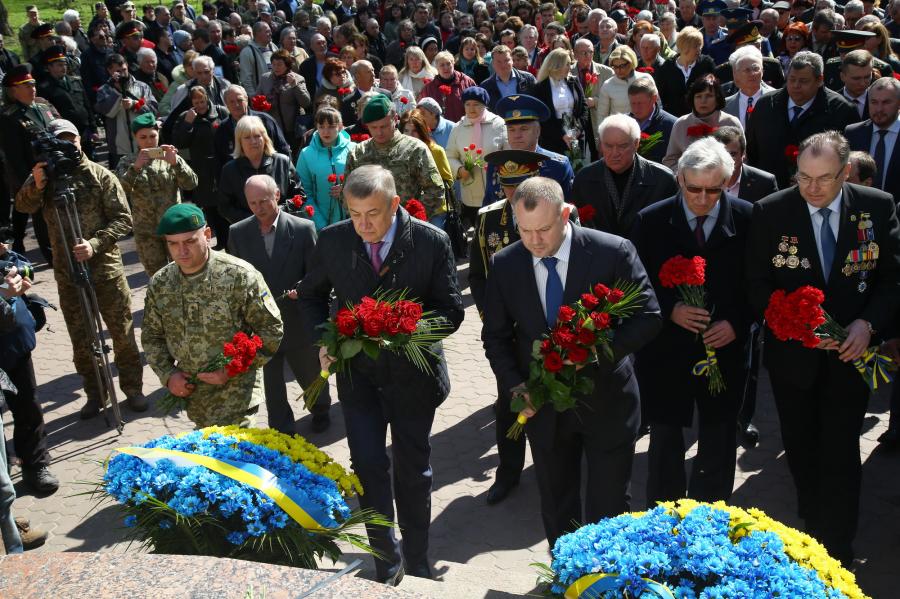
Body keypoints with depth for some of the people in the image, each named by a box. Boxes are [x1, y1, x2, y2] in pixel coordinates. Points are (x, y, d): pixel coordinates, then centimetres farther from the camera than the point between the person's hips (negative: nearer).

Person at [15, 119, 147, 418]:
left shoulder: (100, 176, -3)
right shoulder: (45, 176, 6)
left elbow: (123, 219, -8)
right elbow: (23, 206, -11)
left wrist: (94, 244, -21)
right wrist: (36, 186, -31)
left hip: (105, 268, -3)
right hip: (68, 274, 3)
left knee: (122, 333, 5)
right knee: (81, 339, 11)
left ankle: (133, 389, 22)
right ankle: (94, 394, 26)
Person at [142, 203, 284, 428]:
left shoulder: (240, 275, -14)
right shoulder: (159, 284, 1)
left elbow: (271, 330, -10)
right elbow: (151, 335, 14)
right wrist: (167, 374, -2)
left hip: (235, 391, -5)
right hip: (191, 391, 5)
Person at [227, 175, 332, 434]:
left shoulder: (304, 228, -11)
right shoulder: (238, 232, -4)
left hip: (298, 322, -1)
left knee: (310, 376, 21)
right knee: (272, 384, 15)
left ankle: (321, 409, 51)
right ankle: (282, 432, 35)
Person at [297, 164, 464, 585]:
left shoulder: (432, 242, -15)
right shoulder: (332, 241, -9)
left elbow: (451, 311, -8)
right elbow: (312, 295, 7)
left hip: (412, 370, -1)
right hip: (357, 370, 1)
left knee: (413, 468, 14)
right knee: (368, 464, -1)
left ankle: (416, 561, 35)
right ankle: (386, 559, 22)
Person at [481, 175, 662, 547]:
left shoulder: (614, 252, -15)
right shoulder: (504, 265, -6)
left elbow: (648, 317, -11)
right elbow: (496, 335, 3)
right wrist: (515, 385, -13)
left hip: (605, 400, -2)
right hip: (543, 405, 3)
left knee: (608, 507, 11)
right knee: (556, 507, 19)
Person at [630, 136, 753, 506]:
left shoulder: (748, 219, -5)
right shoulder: (650, 221, -7)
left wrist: (738, 324, -13)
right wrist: (670, 311, -17)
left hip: (725, 348, 1)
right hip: (665, 352, -1)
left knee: (718, 447, 15)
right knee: (665, 446, 11)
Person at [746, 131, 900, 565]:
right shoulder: (771, 212, -9)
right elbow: (757, 285, -7)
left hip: (850, 351, 0)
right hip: (792, 353, 1)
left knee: (841, 453, 1)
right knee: (801, 448, 17)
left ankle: (836, 547, 16)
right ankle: (813, 525, 39)